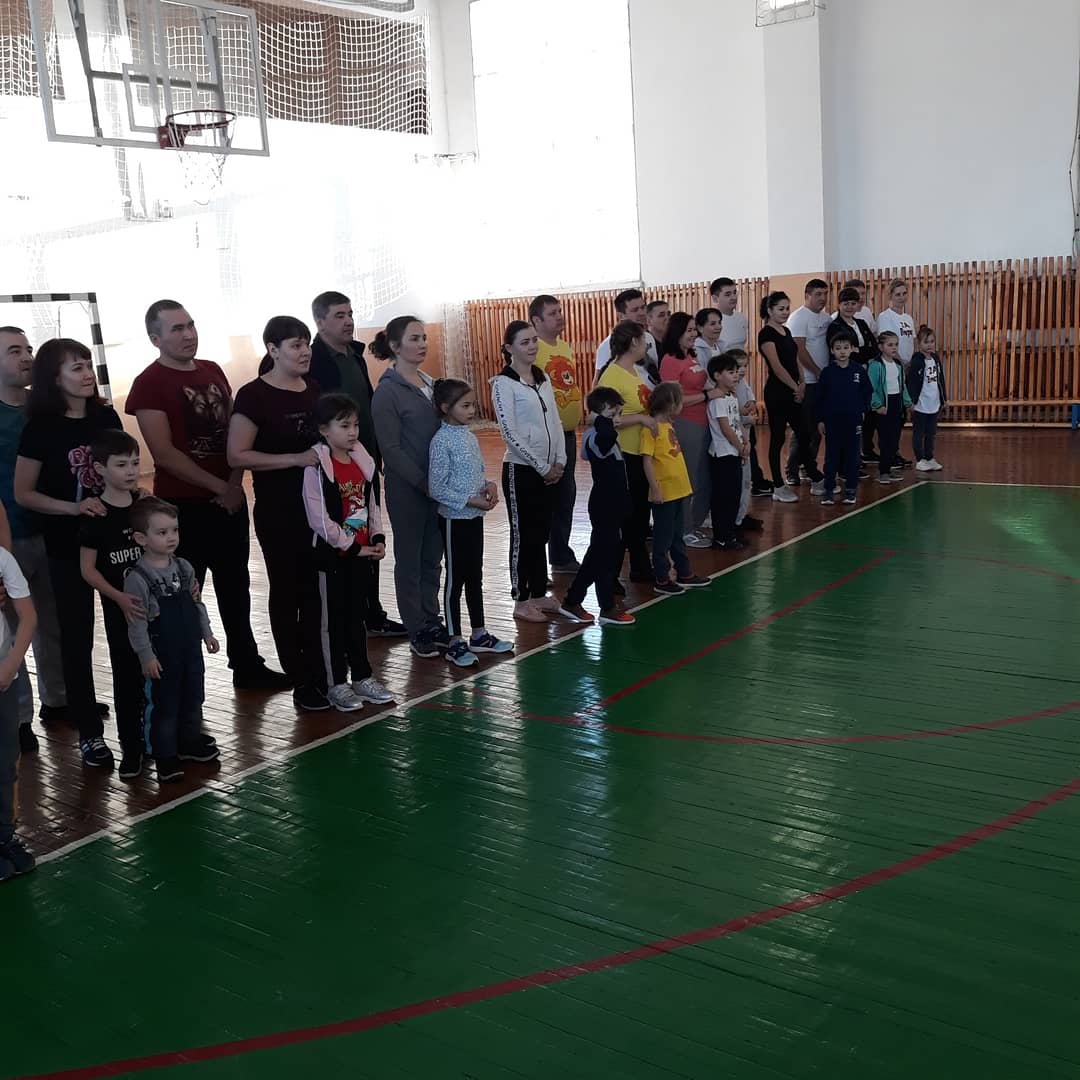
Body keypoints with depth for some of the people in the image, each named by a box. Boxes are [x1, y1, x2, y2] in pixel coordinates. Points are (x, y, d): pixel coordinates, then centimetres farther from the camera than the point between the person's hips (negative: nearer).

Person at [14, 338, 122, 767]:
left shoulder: (106, 416, 2)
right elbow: (23, 494, -8)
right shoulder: (41, 428, -10)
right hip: (68, 544, -4)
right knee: (77, 636, 5)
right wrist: (74, 508, -22)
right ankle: (89, 732, 15)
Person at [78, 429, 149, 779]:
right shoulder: (96, 515, -10)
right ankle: (131, 748, 19)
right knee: (127, 679, 6)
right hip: (120, 611, -3)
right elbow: (88, 569, -9)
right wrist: (120, 598, -20)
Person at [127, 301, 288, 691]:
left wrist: (235, 484, -4)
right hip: (183, 507, -6)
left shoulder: (213, 371, 9)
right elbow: (165, 454, -16)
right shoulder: (149, 384, -10)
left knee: (236, 586, 15)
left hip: (230, 500, 6)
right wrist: (218, 487, -14)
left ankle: (247, 665, 27)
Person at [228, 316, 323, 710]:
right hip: (278, 511, -5)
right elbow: (237, 456, -15)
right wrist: (296, 459, -21)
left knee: (318, 590, 9)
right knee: (287, 592, 6)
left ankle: (321, 674, 21)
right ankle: (301, 683, 14)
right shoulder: (254, 395, -10)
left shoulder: (315, 387, 8)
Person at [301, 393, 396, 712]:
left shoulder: (362, 461, 6)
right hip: (332, 555, -6)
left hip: (361, 553, 6)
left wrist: (377, 538, -1)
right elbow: (318, 518, -19)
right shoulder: (316, 467, -15)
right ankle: (336, 684, 16)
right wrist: (353, 547, -16)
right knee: (332, 620, 6)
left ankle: (363, 677, 28)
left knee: (358, 615, 16)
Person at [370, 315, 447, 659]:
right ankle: (417, 631, 16)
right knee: (410, 560, 6)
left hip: (436, 486, 6)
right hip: (406, 489, -6)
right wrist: (425, 483, -16)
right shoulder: (388, 392, -11)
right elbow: (391, 449, -14)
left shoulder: (429, 384, 10)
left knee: (432, 557, 13)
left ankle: (431, 621, 25)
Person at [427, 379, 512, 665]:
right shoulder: (441, 441, -15)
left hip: (475, 516, 7)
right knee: (455, 578, 2)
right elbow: (437, 488, -17)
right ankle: (455, 642, 11)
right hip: (454, 518, -7)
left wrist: (489, 485, -3)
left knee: (475, 576, 15)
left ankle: (479, 634, 26)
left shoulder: (470, 437, 7)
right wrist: (470, 501, -19)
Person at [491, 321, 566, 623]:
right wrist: (542, 466, -14)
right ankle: (521, 600, 12)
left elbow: (555, 421, 11)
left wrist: (559, 461, -1)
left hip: (549, 469, 6)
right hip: (521, 469, -6)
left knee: (541, 533, 13)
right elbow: (509, 432, -16)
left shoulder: (542, 378, 10)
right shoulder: (504, 382, -10)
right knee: (522, 535, 2)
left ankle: (539, 594, 23)